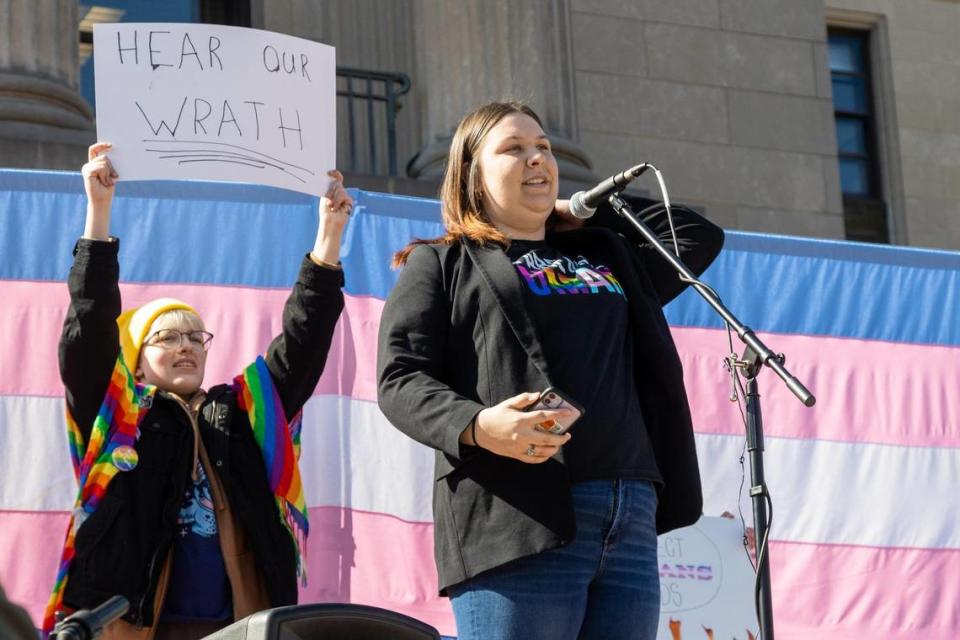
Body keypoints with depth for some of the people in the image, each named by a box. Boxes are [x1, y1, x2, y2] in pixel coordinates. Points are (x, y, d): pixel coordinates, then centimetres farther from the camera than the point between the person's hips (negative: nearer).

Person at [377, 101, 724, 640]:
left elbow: (700, 236, 36)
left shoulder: (607, 256, 28)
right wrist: (478, 425, -21)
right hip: (520, 520, -5)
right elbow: (401, 380, 0)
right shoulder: (442, 263, 12)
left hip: (630, 518, 5)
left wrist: (587, 211, 30)